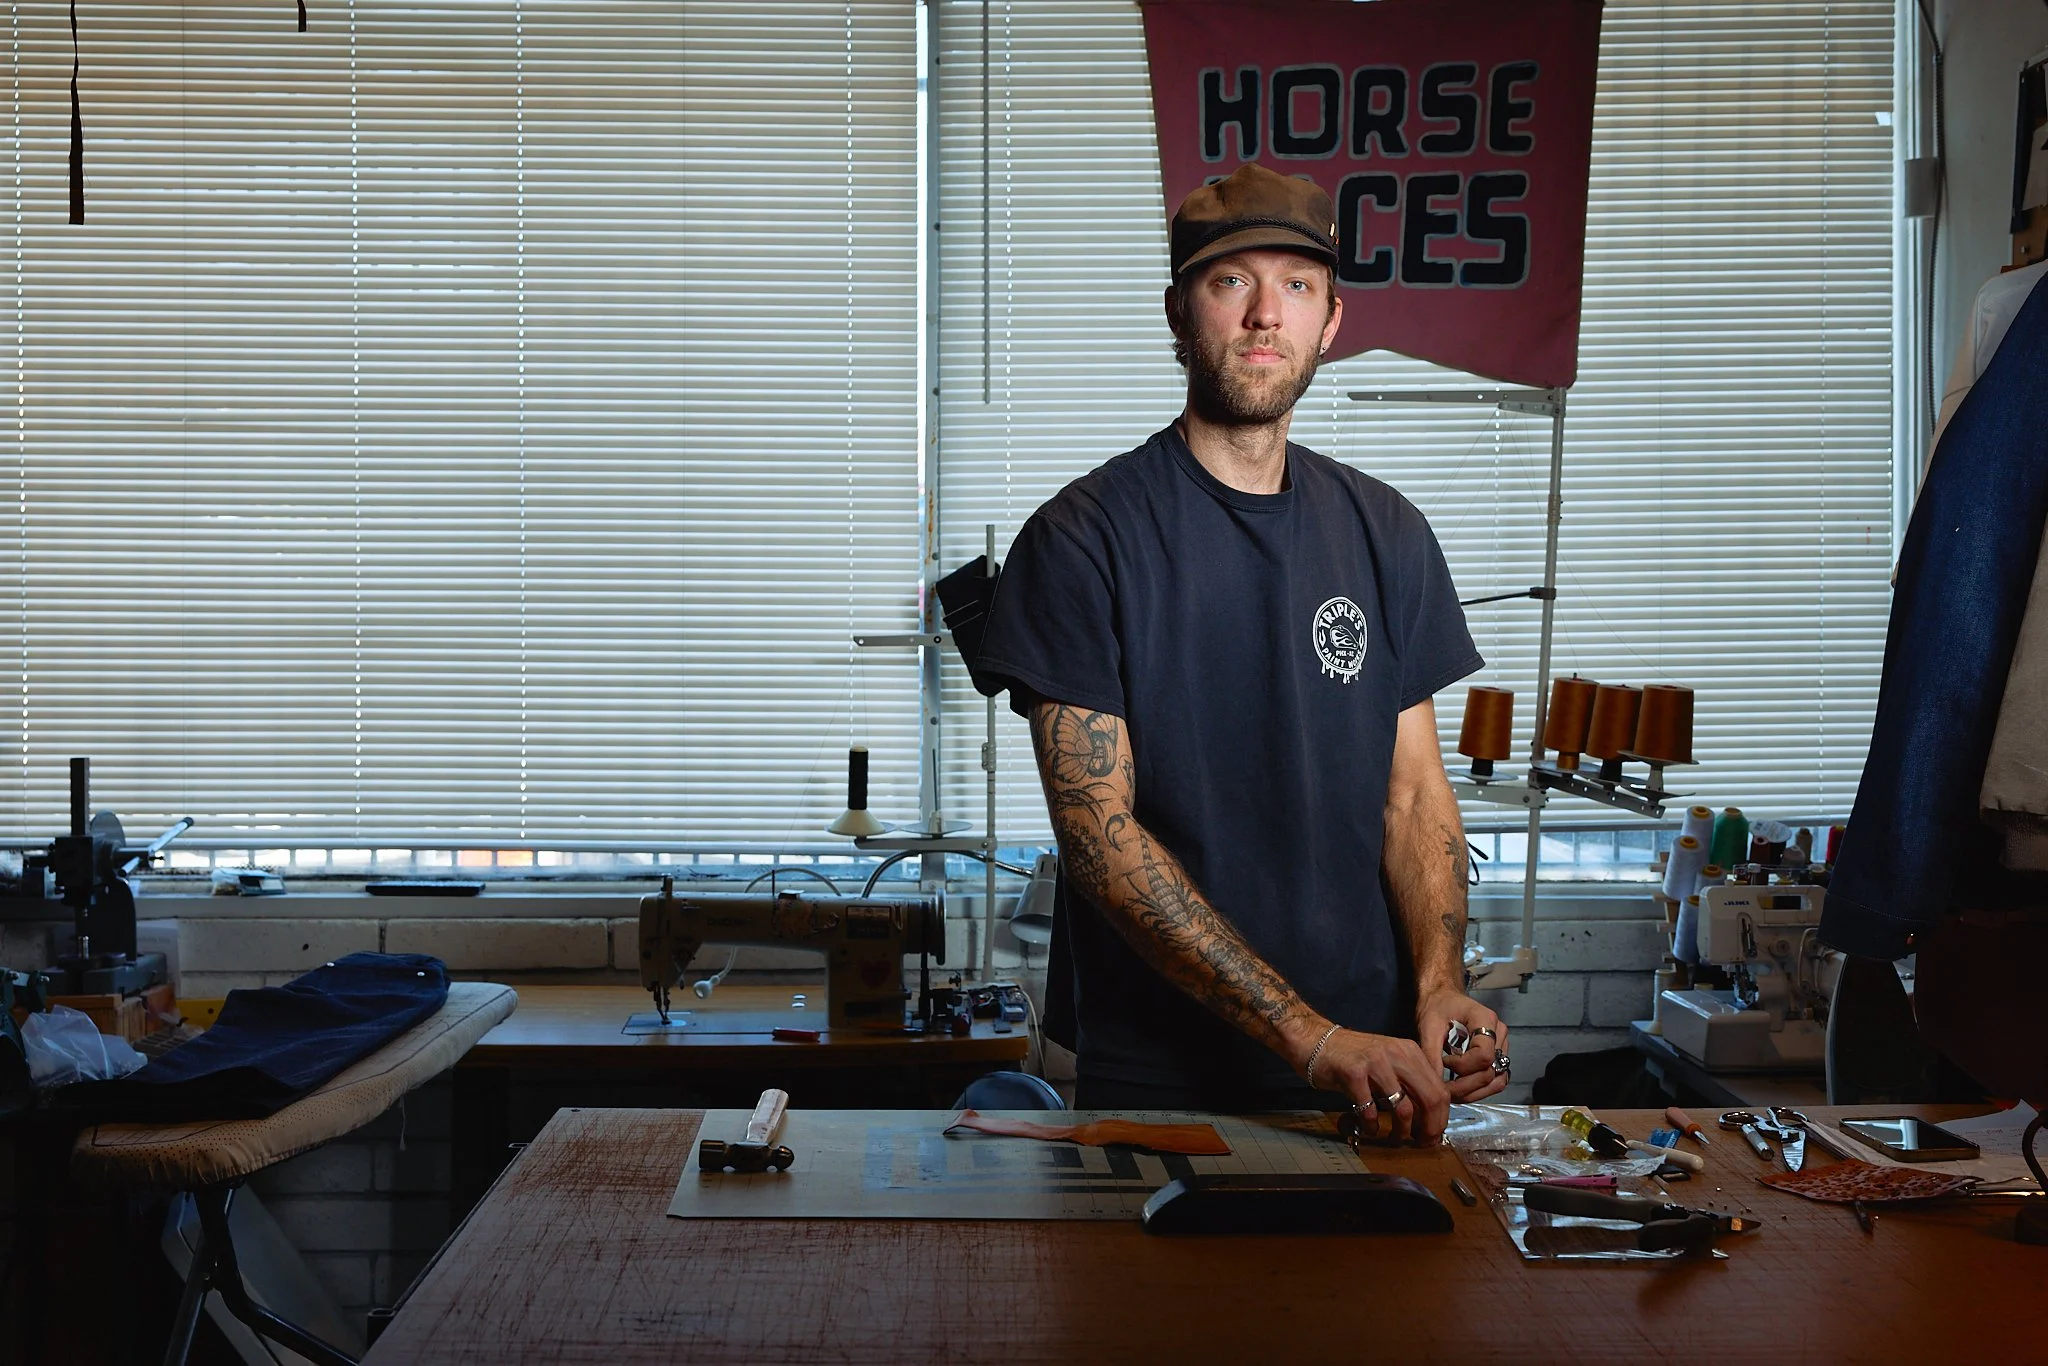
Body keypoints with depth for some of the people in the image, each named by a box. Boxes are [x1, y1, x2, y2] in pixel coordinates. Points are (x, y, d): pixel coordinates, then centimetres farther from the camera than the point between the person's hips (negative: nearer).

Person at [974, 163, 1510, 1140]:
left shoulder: (1385, 535, 7)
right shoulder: (1082, 538, -9)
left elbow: (1415, 793, 7)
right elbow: (1099, 835, -15)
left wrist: (1438, 984, -12)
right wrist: (1310, 1035, -22)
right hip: (1154, 1073, -3)